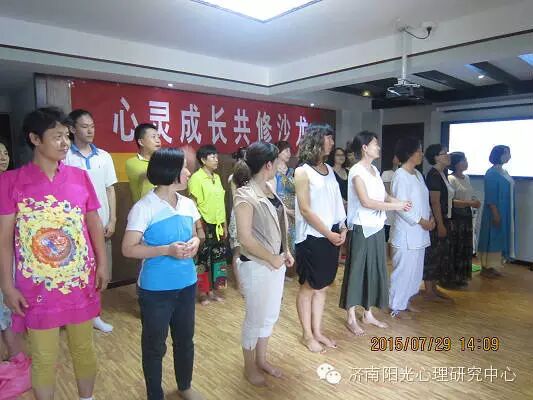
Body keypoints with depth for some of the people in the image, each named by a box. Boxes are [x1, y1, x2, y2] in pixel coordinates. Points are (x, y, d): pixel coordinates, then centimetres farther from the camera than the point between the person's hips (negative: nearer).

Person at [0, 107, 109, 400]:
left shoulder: (80, 177, 0)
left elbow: (94, 224, 6)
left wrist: (103, 265, 4)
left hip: (81, 282, 3)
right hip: (37, 287, -2)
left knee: (84, 348, 18)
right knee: (44, 357, 13)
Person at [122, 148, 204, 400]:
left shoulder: (188, 204, 1)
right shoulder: (143, 208, -17)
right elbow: (128, 249, -17)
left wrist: (195, 242, -8)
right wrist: (167, 250, -25)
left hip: (186, 284, 6)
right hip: (156, 289, -5)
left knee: (185, 339, 21)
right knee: (154, 345, 13)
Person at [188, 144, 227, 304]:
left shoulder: (217, 177, 10)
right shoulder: (196, 178, -12)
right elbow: (193, 205, -13)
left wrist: (224, 225, 14)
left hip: (218, 225, 7)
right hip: (205, 225, -7)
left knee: (218, 257, 12)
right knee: (203, 258, 5)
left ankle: (212, 290, 26)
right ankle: (203, 292, 19)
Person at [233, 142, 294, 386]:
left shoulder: (269, 188, 5)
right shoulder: (245, 195, -21)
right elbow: (245, 237, -23)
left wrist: (285, 252, 7)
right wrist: (272, 258, -16)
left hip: (275, 262, 8)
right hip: (256, 266, -8)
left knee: (270, 315, 19)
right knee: (255, 318, 9)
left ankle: (261, 359, 39)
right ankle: (249, 367, 31)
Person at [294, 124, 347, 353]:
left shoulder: (329, 170, 10)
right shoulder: (303, 172, -10)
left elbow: (337, 202, 12)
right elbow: (305, 209, -14)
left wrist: (342, 228, 0)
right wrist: (328, 233, -13)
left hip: (332, 236, 7)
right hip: (312, 237, -7)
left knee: (322, 287, 15)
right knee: (308, 287, 7)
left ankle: (317, 331, 29)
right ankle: (307, 335, 22)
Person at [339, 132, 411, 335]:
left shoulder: (375, 170, 12)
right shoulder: (356, 171, -14)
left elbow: (384, 196, 12)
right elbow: (366, 202, -21)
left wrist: (399, 202, -8)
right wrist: (395, 206, -17)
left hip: (377, 227, 8)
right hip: (362, 229, -8)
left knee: (375, 270, 14)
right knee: (357, 271, 1)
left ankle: (368, 313, 28)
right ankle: (351, 318, 14)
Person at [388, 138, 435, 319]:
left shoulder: (418, 174, 12)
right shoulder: (400, 176, -16)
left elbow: (424, 200, 17)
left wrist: (430, 217, 2)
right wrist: (421, 221, -16)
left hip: (419, 232, 9)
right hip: (405, 233, -9)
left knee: (416, 269, 16)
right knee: (403, 269, -1)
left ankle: (406, 300, 31)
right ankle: (396, 307, 12)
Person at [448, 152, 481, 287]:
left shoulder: (466, 177, 11)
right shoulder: (451, 179, -15)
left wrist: (475, 201, -1)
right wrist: (469, 203, -23)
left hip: (466, 215, 9)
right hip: (455, 216, -9)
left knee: (465, 246, 14)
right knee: (454, 247, 0)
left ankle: (461, 276, 27)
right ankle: (452, 278, 13)